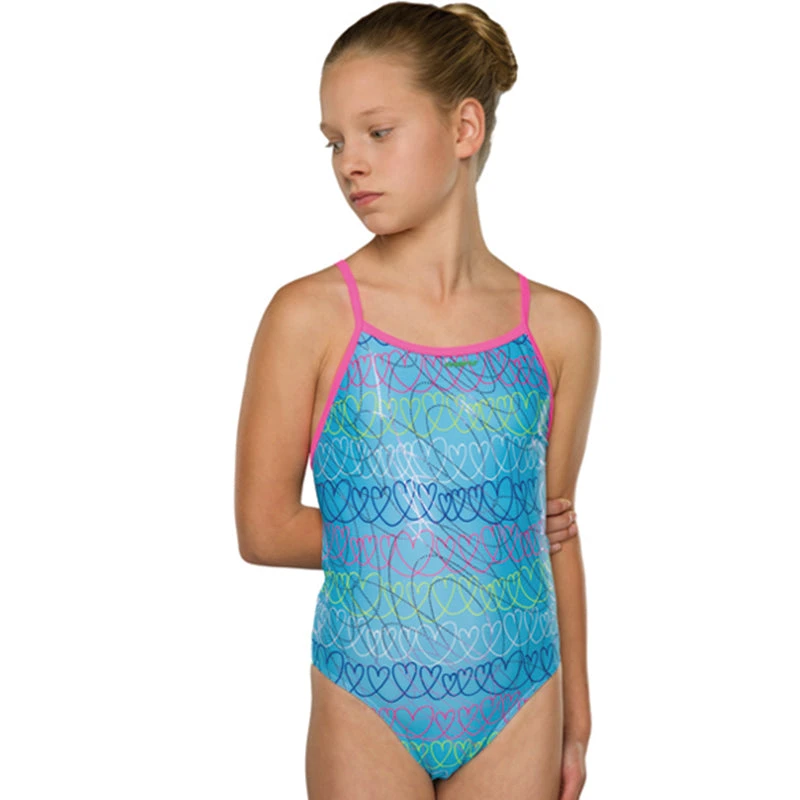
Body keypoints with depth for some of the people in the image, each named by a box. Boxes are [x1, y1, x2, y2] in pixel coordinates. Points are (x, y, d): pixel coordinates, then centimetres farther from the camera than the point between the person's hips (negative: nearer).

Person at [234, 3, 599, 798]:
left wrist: (576, 719, 11)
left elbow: (555, 535, 6)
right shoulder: (309, 315, -9)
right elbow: (263, 529, -6)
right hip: (366, 702, -2)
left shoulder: (561, 328, -2)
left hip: (519, 702, 2)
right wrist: (473, 536, -3)